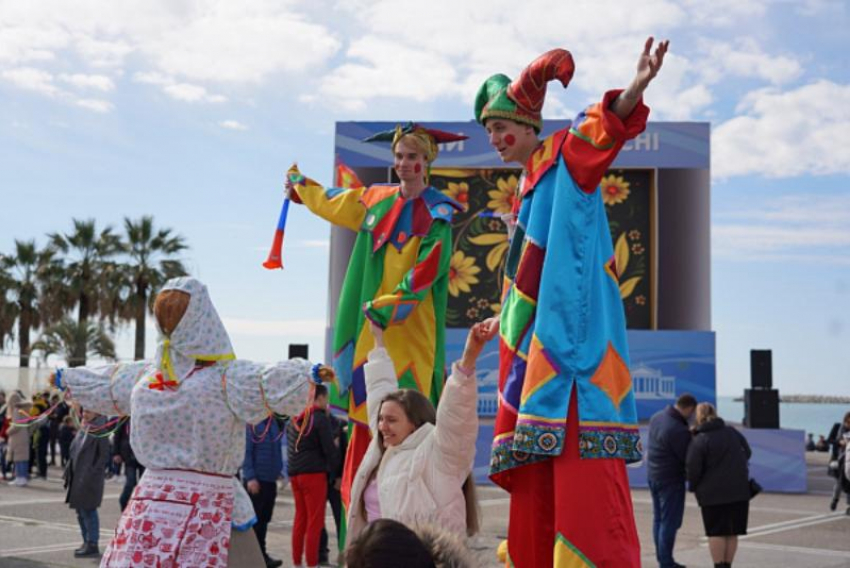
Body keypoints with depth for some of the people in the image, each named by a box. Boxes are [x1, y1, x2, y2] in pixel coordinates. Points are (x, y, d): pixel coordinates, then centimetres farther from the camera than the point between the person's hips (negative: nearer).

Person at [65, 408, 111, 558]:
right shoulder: (83, 429, 13)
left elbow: (104, 455, -14)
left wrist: (92, 474, -18)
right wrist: (69, 470, 11)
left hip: (90, 478, -9)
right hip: (78, 477, 9)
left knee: (88, 510, -6)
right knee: (81, 511, 13)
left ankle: (92, 544, 0)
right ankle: (87, 542, 22)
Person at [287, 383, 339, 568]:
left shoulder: (294, 419, 13)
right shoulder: (320, 418, -9)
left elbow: (290, 447, 14)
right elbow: (329, 449, -9)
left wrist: (292, 469, 13)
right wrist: (333, 467, 5)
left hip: (294, 473, 7)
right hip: (314, 473, -7)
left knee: (300, 518, 13)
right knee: (315, 520, -1)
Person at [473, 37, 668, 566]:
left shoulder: (564, 157, 1)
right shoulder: (525, 191, 24)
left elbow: (603, 130, -21)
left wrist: (634, 91, -40)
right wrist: (504, 319, 37)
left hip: (572, 331, -9)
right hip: (535, 337, 9)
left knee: (581, 461, -17)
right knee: (534, 473, 7)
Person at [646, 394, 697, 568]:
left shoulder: (657, 417, 0)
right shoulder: (679, 430, -27)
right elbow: (688, 458, -18)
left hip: (652, 474, 9)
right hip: (671, 479, -9)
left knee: (658, 519, 16)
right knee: (670, 521, 0)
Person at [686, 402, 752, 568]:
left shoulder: (699, 441, -12)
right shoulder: (733, 433, 5)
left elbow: (693, 469, -13)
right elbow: (747, 453, 16)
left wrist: (694, 486, 5)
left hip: (713, 493, -5)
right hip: (739, 490, 5)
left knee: (716, 532, 4)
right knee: (732, 532, 12)